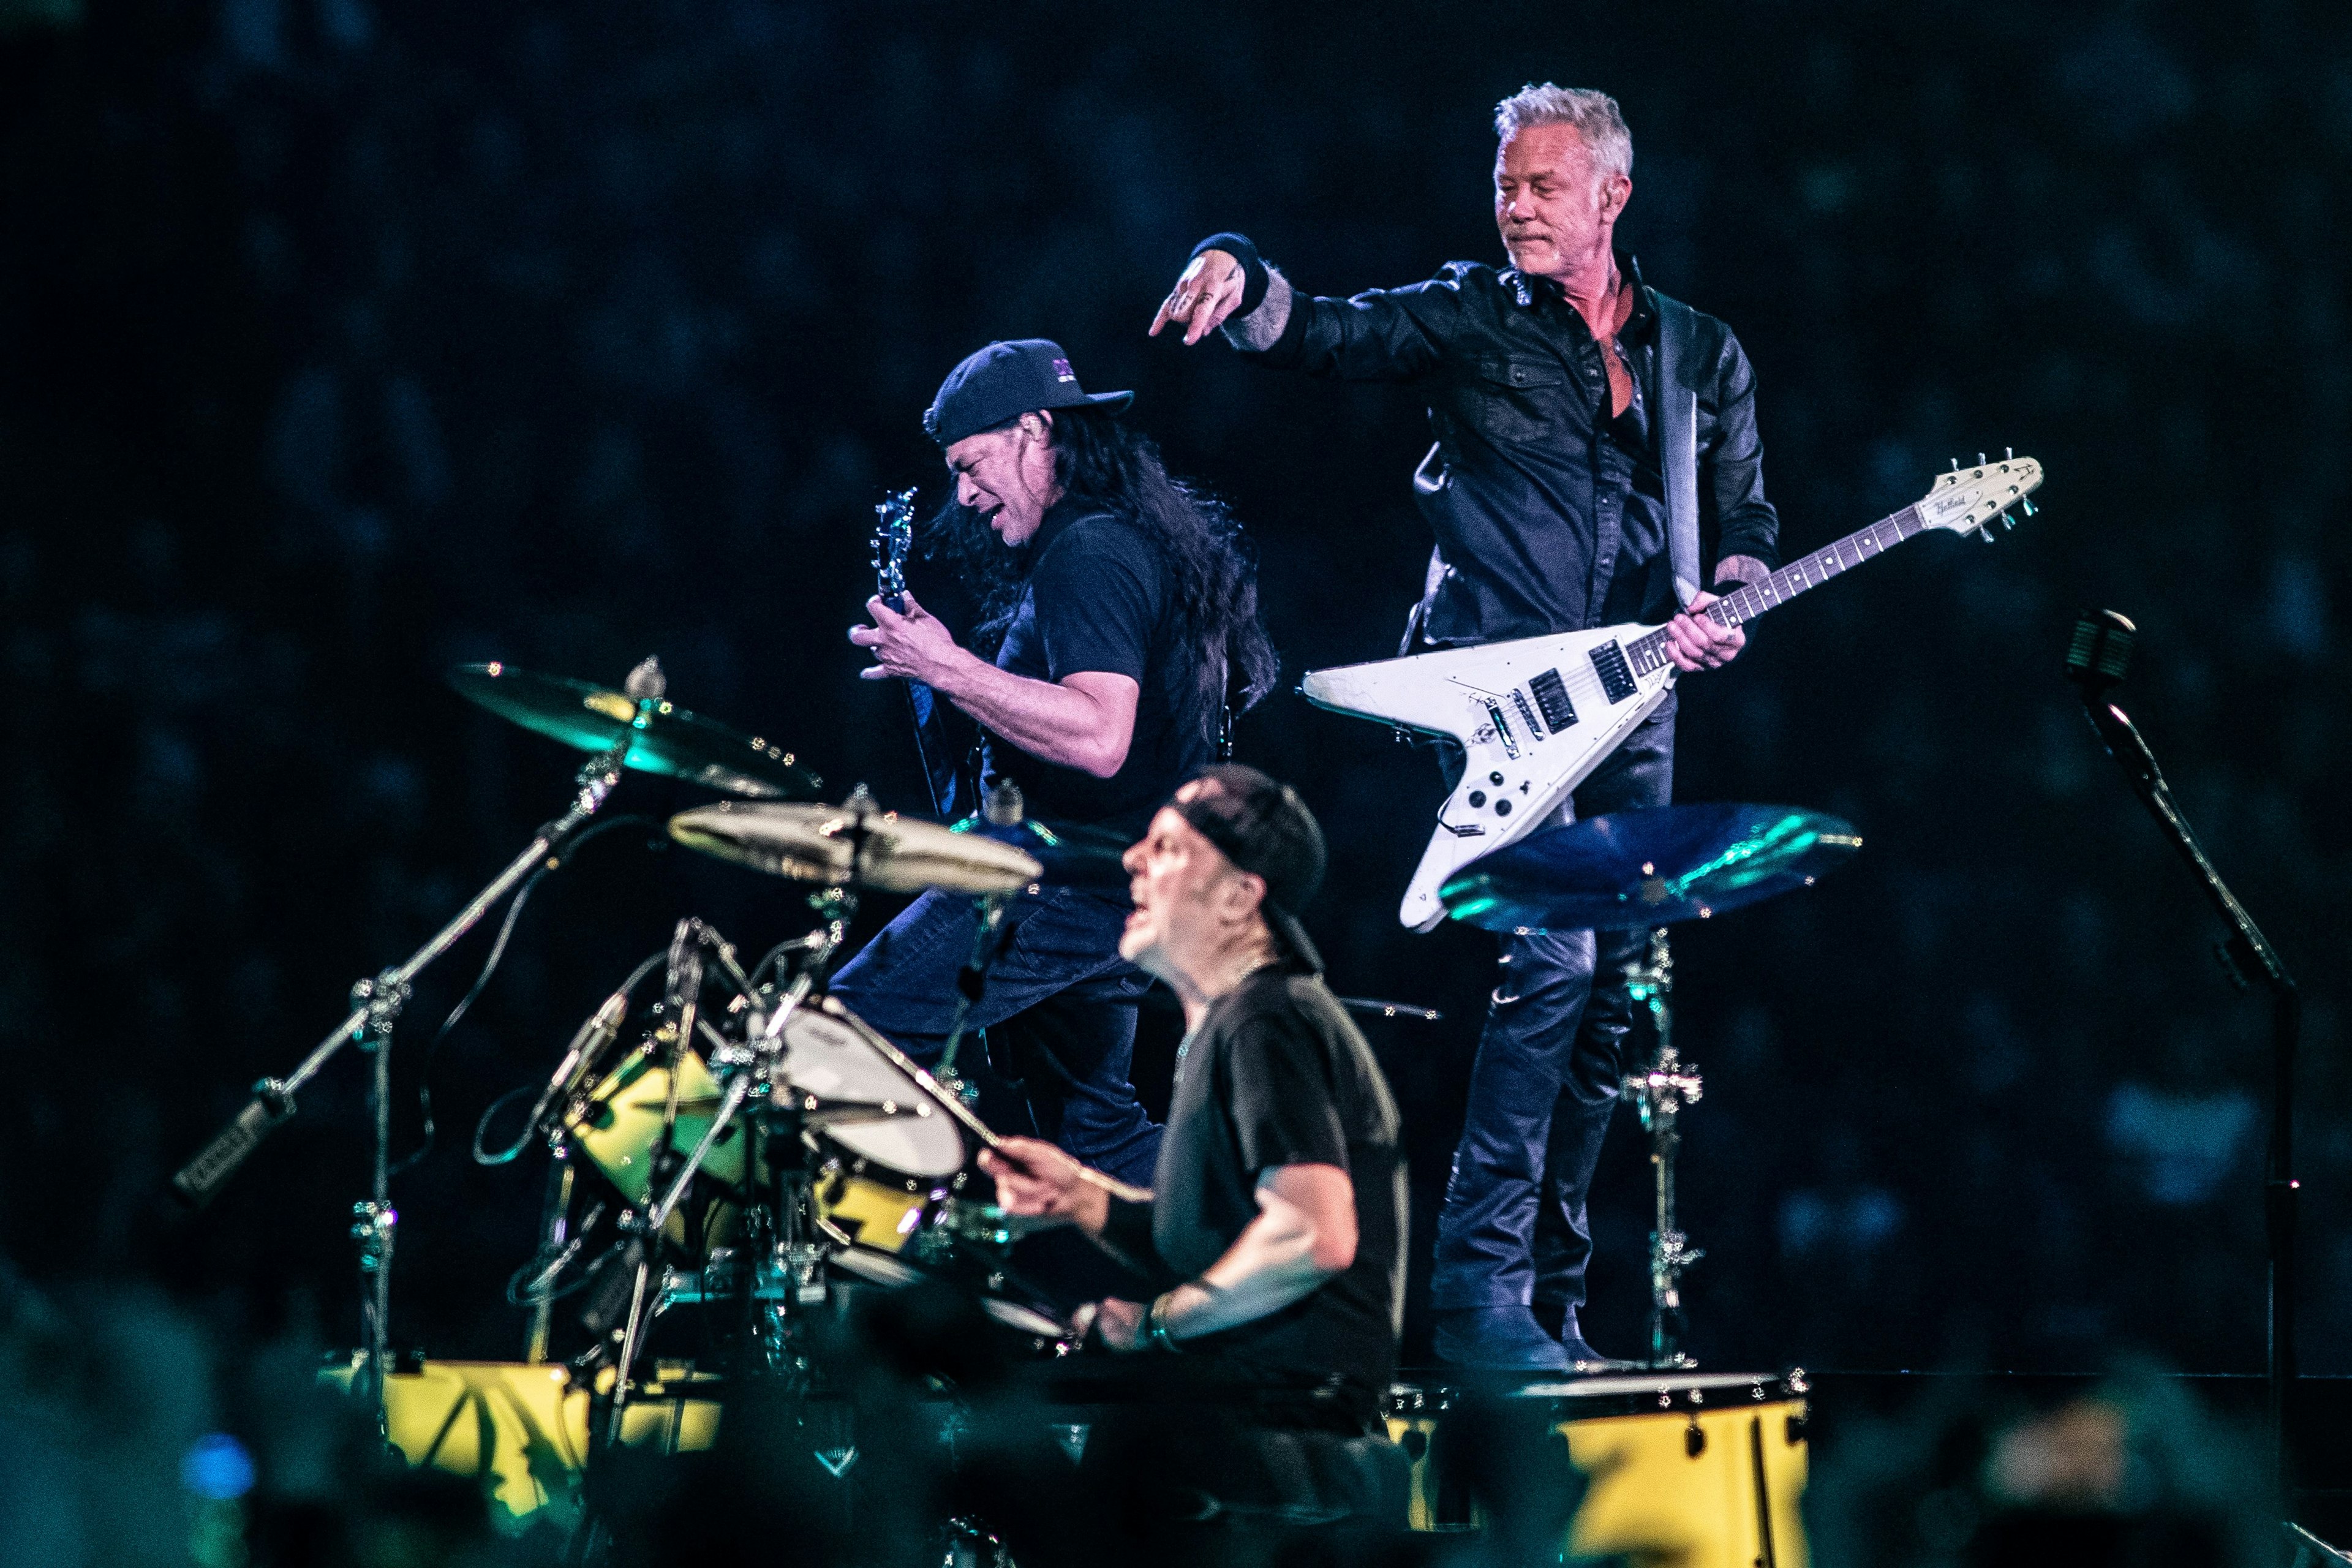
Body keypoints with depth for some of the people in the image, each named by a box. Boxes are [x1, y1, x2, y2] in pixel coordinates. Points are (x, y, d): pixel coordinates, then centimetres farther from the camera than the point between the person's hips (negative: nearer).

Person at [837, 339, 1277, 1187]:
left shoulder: (1087, 553, -17)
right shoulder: (1146, 537, 16)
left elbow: (1099, 737, -30)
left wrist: (947, 668, -28)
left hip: (1066, 887, -11)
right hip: (1121, 900, 11)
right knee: (1093, 1126, 22)